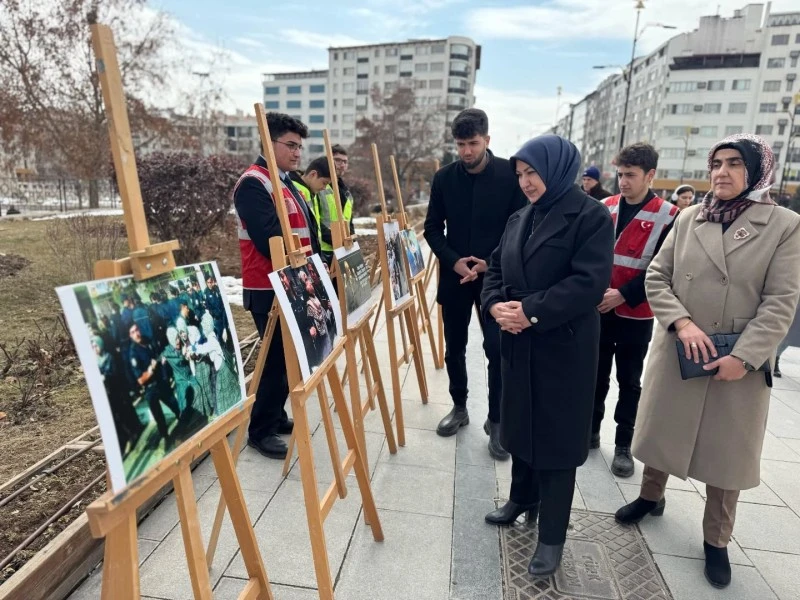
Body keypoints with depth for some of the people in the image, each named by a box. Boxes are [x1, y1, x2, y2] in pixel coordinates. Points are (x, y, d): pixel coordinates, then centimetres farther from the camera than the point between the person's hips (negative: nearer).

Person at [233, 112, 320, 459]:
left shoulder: (287, 183, 18)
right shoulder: (253, 184, -13)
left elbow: (306, 232, 19)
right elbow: (269, 239, -23)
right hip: (270, 288, -9)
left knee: (289, 356, 14)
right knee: (277, 359, -4)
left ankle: (276, 416, 28)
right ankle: (261, 431, 10)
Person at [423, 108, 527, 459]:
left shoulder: (510, 174, -5)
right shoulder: (444, 177, 2)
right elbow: (432, 228, 4)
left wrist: (492, 263, -15)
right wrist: (454, 261, -11)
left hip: (496, 277, -2)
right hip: (454, 275, 3)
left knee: (497, 349, -4)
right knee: (454, 348, 11)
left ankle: (496, 421, 12)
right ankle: (459, 408, 30)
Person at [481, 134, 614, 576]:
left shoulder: (591, 216, -10)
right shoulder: (519, 219, 11)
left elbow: (590, 282, -20)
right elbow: (496, 269, 10)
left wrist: (531, 311, -23)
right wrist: (495, 306, -9)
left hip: (564, 347, -6)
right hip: (518, 345, 7)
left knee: (556, 435, 4)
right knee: (520, 423, 18)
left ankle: (552, 535, 21)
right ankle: (522, 498, 41)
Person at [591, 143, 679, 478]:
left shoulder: (669, 217, -7)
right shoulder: (605, 207, 3)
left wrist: (623, 295, -18)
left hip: (635, 315, -3)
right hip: (598, 309, 3)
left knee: (629, 381, 9)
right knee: (596, 373, 14)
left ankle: (623, 445, 22)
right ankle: (590, 430, 31)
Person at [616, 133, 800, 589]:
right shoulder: (689, 217, 2)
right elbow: (656, 277, 1)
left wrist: (744, 357, -18)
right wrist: (682, 322, -15)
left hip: (739, 362, -2)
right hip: (677, 352, 2)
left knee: (727, 450, 12)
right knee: (662, 430, 17)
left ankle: (717, 540, 33)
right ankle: (652, 497, 43)